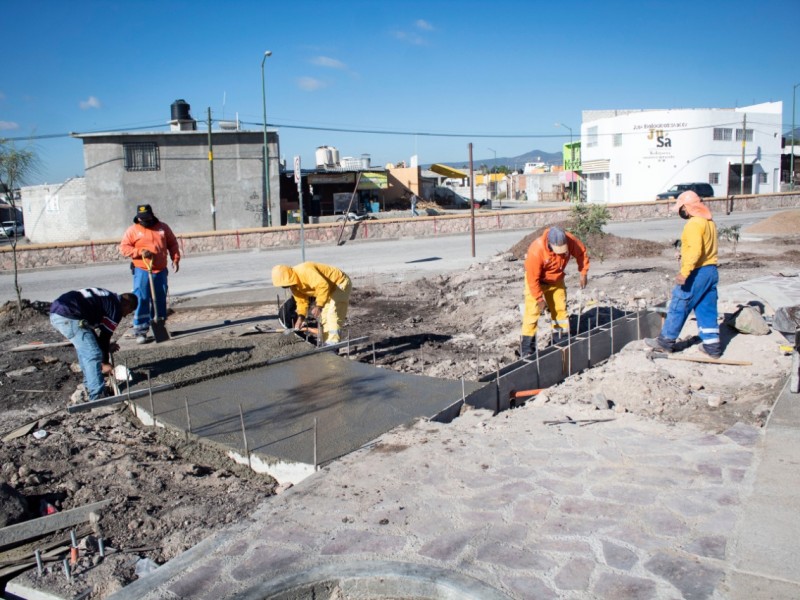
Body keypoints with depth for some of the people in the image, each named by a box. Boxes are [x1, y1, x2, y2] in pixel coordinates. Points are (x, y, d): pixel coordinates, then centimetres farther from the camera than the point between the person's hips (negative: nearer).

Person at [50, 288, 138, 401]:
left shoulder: (107, 297, 25)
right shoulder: (116, 308, 0)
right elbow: (106, 334, 3)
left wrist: (106, 346, 38)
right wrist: (105, 363, 14)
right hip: (68, 317, -11)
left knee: (84, 349, 25)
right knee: (93, 355, -5)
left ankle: (90, 386, 35)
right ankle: (98, 396, -1)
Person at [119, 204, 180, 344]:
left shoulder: (163, 227, 6)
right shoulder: (133, 230, -1)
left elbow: (172, 244, 13)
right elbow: (124, 247, -2)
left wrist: (176, 259, 1)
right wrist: (139, 252, -16)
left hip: (160, 271, 3)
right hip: (142, 271, -3)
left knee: (160, 299, 11)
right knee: (141, 300, -7)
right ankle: (140, 331, -3)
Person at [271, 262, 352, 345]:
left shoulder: (305, 271, -33)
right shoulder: (294, 284, -2)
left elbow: (323, 286, -40)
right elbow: (301, 301, 3)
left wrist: (318, 306, -41)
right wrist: (300, 317, -11)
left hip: (340, 283, -10)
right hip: (331, 289, 10)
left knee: (332, 315, -18)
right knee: (323, 317, 11)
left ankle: (333, 344, -18)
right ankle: (327, 344, 18)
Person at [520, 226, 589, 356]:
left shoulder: (570, 241, -27)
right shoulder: (536, 250, -39)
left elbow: (582, 252, -4)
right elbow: (532, 278, -29)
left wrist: (583, 273, -6)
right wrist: (539, 297, -23)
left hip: (556, 280, 5)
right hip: (537, 281, -5)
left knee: (560, 309, 9)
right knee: (533, 311, -10)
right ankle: (526, 347, -5)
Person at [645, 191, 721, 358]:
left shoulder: (694, 223, -17)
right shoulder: (709, 221, 13)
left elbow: (695, 250, -27)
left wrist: (684, 272, -31)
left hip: (697, 273, -9)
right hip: (711, 270, 9)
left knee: (678, 307, 2)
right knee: (707, 310, 12)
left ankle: (666, 341, 11)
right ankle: (712, 346, 15)